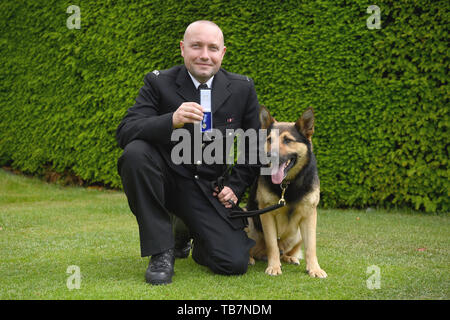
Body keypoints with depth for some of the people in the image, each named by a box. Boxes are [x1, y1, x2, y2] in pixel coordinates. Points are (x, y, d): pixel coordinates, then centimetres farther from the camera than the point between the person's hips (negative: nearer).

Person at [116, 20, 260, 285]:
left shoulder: (243, 88, 0)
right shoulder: (158, 83, -6)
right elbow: (125, 133, -19)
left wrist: (236, 186, -2)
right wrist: (172, 121, -37)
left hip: (208, 190, 1)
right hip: (166, 178, -1)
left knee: (234, 263, -17)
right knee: (135, 152, -33)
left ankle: (191, 235, 20)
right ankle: (161, 251, -18)